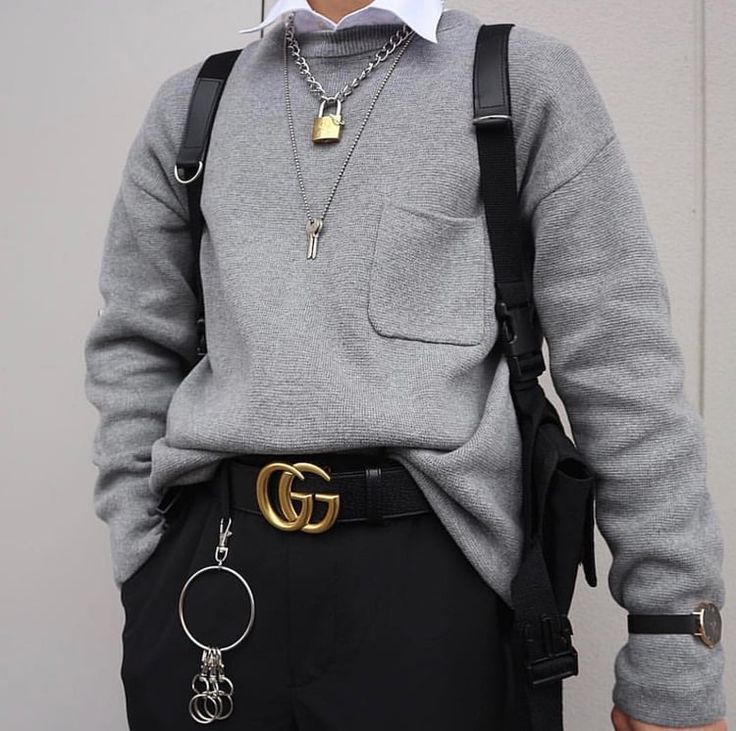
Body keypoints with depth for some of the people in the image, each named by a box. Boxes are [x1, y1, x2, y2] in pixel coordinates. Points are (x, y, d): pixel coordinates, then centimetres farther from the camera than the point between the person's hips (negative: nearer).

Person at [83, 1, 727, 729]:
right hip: (203, 558, 3)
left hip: (429, 568, -2)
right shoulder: (190, 103, 13)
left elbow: (622, 366, -2)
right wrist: (141, 549, 5)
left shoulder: (529, 77, 3)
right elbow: (135, 344, 15)